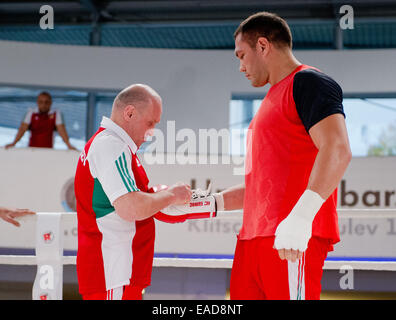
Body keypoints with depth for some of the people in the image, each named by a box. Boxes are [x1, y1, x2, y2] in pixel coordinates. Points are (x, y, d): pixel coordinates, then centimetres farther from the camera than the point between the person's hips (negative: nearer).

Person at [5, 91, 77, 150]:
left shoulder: (55, 114, 1)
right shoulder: (31, 113, 2)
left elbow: (61, 129, -8)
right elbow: (23, 128, -5)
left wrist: (69, 145, -20)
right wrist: (14, 143, -17)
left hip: (48, 150, -1)